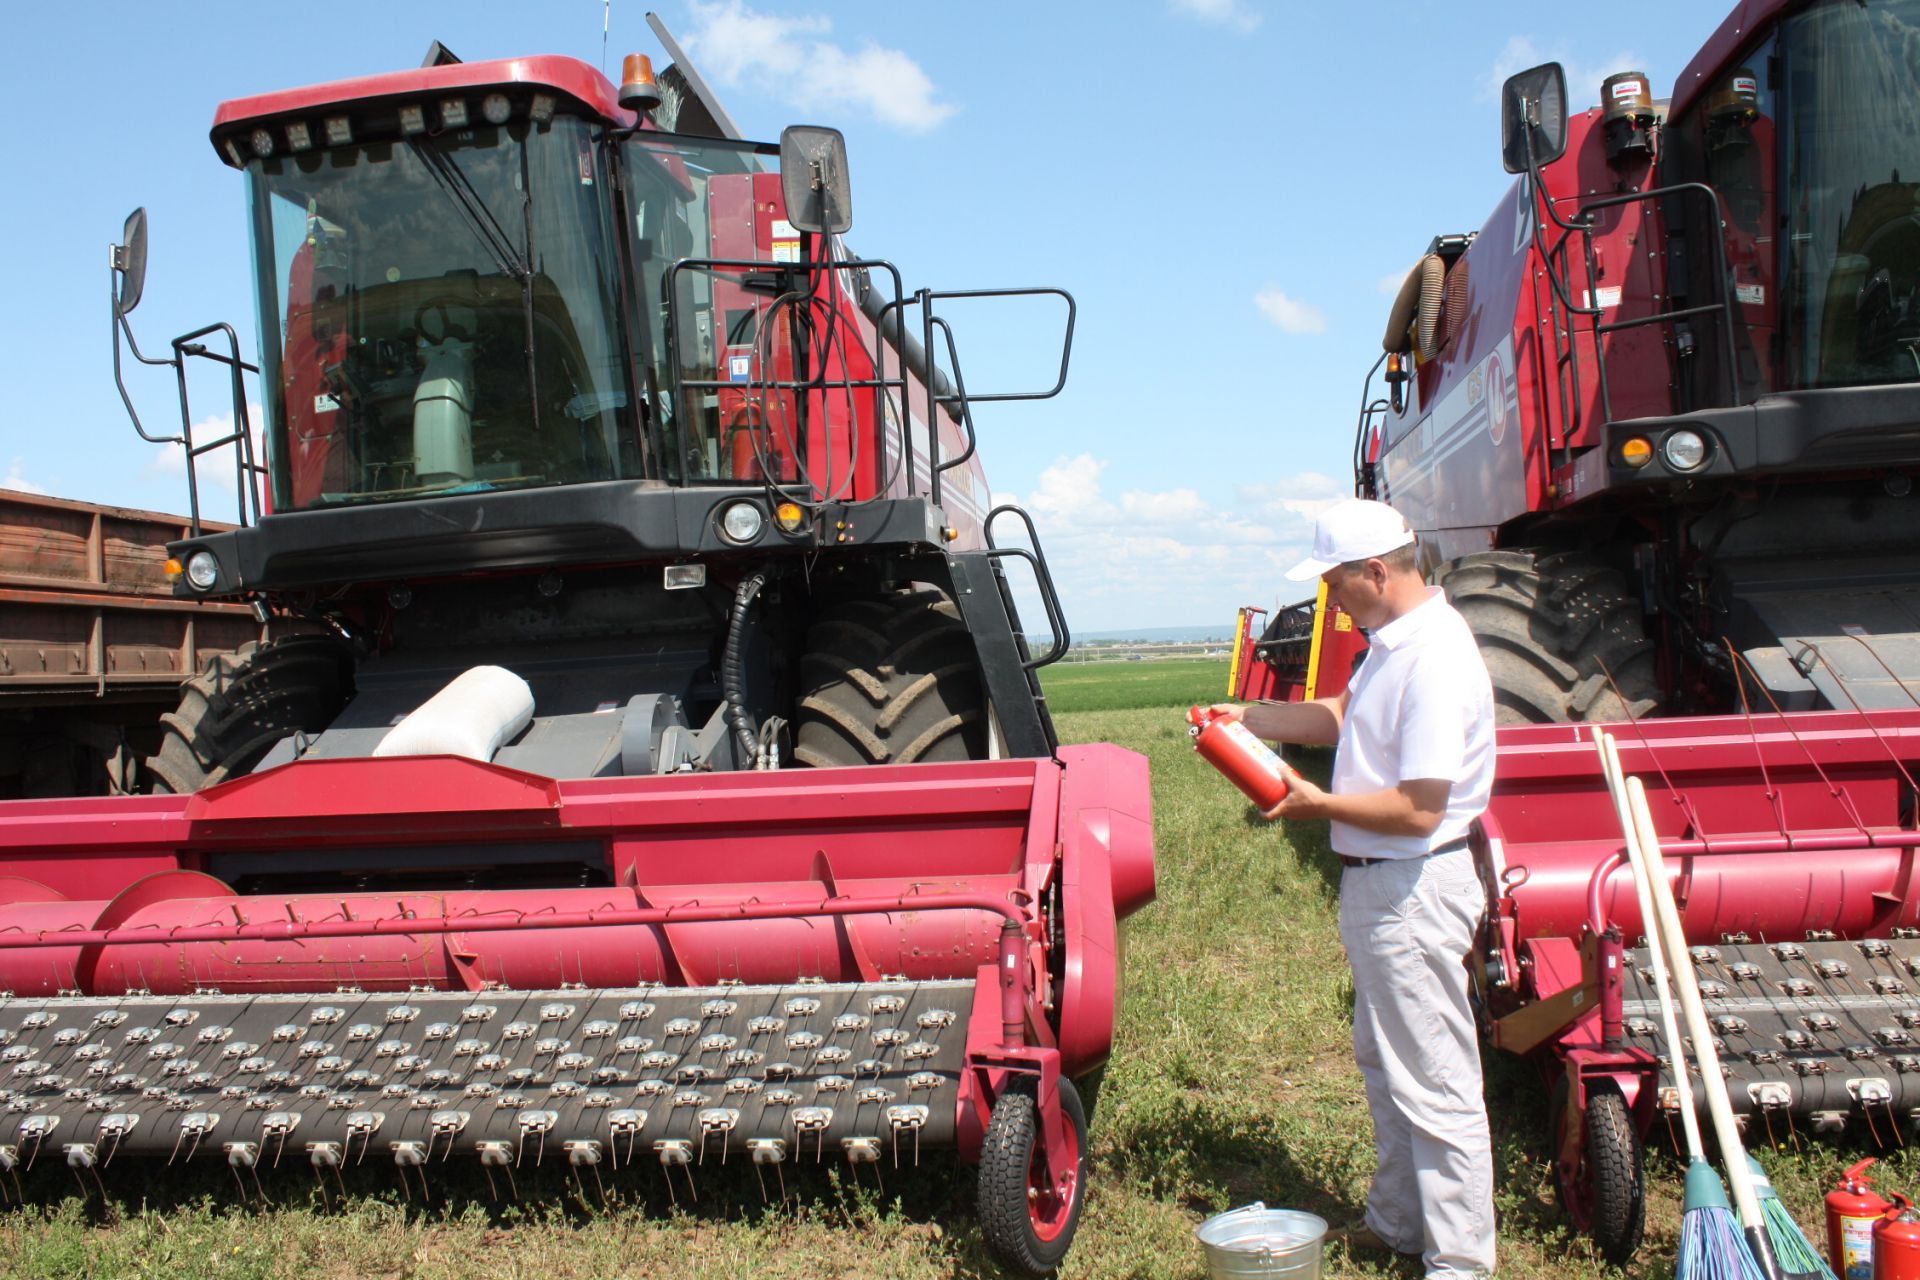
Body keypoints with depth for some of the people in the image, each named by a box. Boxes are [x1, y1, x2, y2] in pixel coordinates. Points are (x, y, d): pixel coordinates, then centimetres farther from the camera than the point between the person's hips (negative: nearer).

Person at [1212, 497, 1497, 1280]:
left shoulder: (1434, 660, -25)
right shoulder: (1394, 641, 7)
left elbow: (1419, 809, -27)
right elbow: (1343, 716, 16)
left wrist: (1320, 804, -14)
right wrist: (1245, 717, 6)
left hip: (1413, 889, -11)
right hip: (1378, 884, 11)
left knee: (1434, 1083, 1)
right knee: (1384, 1065, 22)